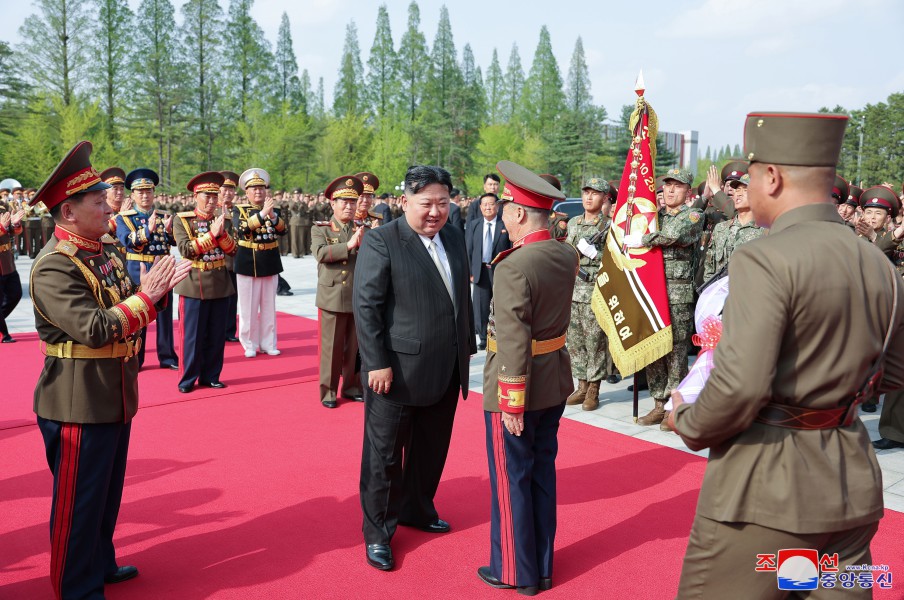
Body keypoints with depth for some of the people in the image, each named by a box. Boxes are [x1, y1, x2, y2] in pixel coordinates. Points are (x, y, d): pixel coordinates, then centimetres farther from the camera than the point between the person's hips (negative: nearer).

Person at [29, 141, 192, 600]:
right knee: (79, 501, 6)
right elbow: (96, 330, -28)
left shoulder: (108, 249, 8)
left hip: (116, 393, 9)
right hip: (79, 402, -9)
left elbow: (127, 310, 12)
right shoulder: (53, 267, -20)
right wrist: (146, 296, -21)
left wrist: (158, 287, -7)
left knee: (108, 491, 22)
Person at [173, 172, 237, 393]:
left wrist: (222, 232, -15)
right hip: (194, 285, -4)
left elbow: (232, 250, 2)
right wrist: (211, 234, -19)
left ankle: (210, 376, 20)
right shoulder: (182, 220, -2)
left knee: (217, 335, 9)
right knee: (192, 335, 1)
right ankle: (188, 379, 12)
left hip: (221, 285, 4)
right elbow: (186, 250, -14)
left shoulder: (221, 220, 11)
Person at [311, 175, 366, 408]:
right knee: (332, 347, 1)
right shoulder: (321, 230, 3)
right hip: (333, 298, -3)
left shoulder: (364, 230, 10)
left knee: (355, 347, 10)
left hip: (359, 298, 3)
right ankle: (328, 391, 11)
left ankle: (352, 387, 24)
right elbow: (320, 253, -17)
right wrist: (348, 245, -24)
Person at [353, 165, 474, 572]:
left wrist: (467, 347, 13)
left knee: (432, 449, 19)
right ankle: (378, 532, 21)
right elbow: (366, 306, -15)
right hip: (398, 371, -6)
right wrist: (377, 363, -18)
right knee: (385, 455, 6)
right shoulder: (381, 241, -12)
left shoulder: (453, 238, 9)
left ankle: (416, 510, 39)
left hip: (446, 371, 7)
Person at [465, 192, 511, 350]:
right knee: (480, 307, 7)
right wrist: (470, 271, 0)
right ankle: (483, 339, 18)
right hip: (480, 270, 2)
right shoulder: (473, 225, 6)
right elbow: (468, 249, 6)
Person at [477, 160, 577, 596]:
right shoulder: (567, 255, 0)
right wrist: (524, 245, 10)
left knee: (511, 480, 8)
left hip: (519, 385, -7)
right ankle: (542, 565, 32)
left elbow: (513, 343, -25)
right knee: (543, 472, 18)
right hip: (556, 381, 8)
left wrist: (512, 402, -19)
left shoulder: (512, 268, -24)